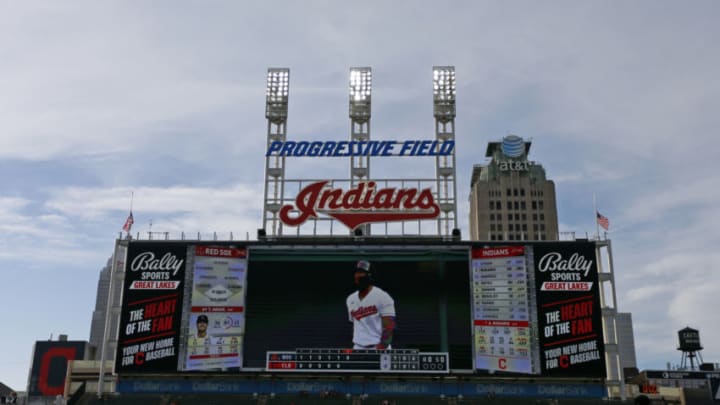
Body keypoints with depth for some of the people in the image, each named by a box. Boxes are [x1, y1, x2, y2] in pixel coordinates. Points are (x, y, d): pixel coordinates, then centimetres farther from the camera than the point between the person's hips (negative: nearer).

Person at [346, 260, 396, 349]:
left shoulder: (382, 297, -8)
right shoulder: (350, 299, 12)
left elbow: (389, 326, -13)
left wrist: (382, 347, -22)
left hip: (379, 348, -6)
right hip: (358, 349, 6)